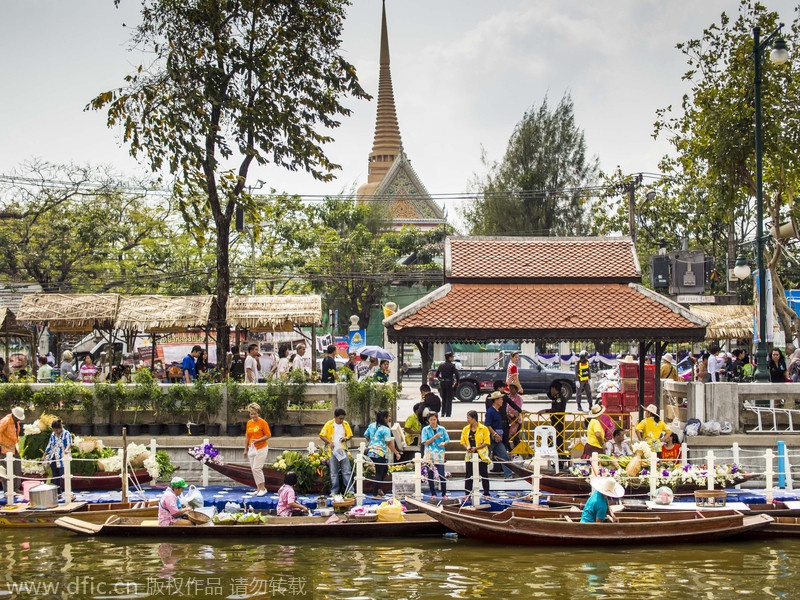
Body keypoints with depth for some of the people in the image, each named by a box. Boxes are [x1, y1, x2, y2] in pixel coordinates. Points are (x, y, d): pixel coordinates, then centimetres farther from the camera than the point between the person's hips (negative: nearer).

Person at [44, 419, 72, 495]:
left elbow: (69, 443, -23)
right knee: (55, 477, 8)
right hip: (53, 459, 6)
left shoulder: (66, 434, -6)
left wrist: (67, 449, -43)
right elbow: (49, 446, 22)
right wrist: (45, 456, 23)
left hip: (62, 459, -6)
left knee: (62, 477, -12)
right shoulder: (53, 435, 13)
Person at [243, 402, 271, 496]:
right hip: (252, 449, 7)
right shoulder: (249, 423, 9)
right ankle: (258, 488, 15)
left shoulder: (262, 422, -9)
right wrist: (246, 450, 15)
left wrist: (258, 440, -19)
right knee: (253, 469, 7)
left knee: (256, 468, -13)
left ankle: (262, 488, -4)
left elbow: (268, 435, -9)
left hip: (261, 449, -7)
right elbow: (247, 437, 15)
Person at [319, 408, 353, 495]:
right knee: (334, 473, 5)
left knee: (347, 471, -1)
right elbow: (322, 436, -2)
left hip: (343, 450, 2)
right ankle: (334, 491, 10)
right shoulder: (329, 424, -3)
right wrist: (329, 442, -16)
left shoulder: (345, 424, 6)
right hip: (333, 451, -2)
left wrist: (346, 438, -8)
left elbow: (350, 435, 14)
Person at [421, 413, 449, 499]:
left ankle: (444, 494, 0)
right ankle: (433, 494, 12)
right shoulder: (425, 429, 3)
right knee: (430, 475, 3)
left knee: (441, 475, -8)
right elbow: (425, 443, -4)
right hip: (429, 454, 1)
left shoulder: (442, 429, 6)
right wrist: (435, 437, -16)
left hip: (439, 454, -1)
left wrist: (443, 443, -13)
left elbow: (447, 440, 10)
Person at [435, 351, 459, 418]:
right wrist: (457, 383, -2)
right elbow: (456, 375, -16)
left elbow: (437, 375, 8)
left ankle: (443, 413, 19)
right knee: (449, 400, 0)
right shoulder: (452, 365, -12)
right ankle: (448, 414, -2)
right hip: (450, 383, -5)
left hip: (442, 383, 5)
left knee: (443, 399, 17)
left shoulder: (441, 365, 4)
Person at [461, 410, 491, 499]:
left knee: (484, 475, 3)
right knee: (468, 476, 4)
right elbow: (463, 442, 10)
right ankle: (468, 494, 11)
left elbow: (486, 442, -9)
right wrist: (467, 448, -11)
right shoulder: (465, 429, 7)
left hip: (481, 456, -4)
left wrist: (476, 448, -19)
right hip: (470, 455, 4)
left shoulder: (484, 429, -6)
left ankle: (486, 494, 10)